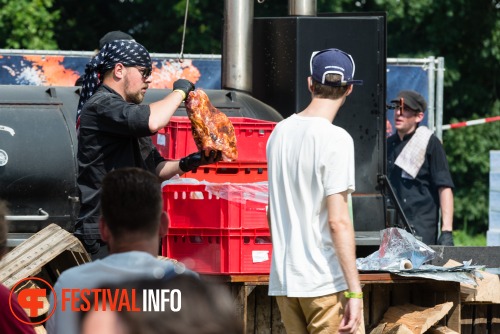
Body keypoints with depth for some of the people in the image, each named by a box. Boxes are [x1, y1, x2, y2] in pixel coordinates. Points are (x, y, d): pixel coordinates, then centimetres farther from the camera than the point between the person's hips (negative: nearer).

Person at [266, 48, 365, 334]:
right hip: (326, 280, -7)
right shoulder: (335, 139, -12)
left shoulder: (280, 133, 9)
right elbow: (338, 221, -16)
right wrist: (354, 292, -16)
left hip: (283, 279, 7)